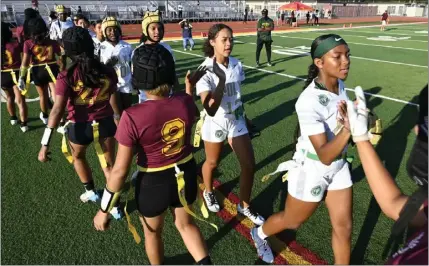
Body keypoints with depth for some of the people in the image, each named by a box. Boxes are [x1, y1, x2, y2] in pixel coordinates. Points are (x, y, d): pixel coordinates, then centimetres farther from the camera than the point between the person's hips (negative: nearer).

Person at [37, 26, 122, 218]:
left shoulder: (66, 77, -19)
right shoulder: (107, 72, -9)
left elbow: (57, 110, -22)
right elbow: (113, 101, 1)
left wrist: (45, 144, -18)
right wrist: (119, 121, 19)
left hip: (80, 127, -2)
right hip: (105, 123, 2)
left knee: (78, 157, 30)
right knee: (109, 165, 16)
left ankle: (91, 193, 47)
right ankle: (115, 206, 24)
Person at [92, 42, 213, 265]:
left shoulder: (133, 117, -29)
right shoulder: (185, 102, -17)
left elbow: (120, 170, -22)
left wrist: (104, 210, -8)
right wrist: (190, 87, 22)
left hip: (154, 182, -3)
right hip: (185, 174, 4)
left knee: (152, 232, 28)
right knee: (185, 224, 30)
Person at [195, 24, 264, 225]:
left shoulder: (237, 65, -6)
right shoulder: (205, 71, -23)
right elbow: (210, 109, -34)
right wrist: (221, 80, -38)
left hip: (236, 121, 4)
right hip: (215, 124, -4)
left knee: (249, 165, 2)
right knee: (212, 163, 17)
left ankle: (244, 206, 25)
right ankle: (208, 192, 50)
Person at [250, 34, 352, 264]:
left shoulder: (339, 85, -7)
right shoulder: (309, 102, -31)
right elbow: (325, 156, -32)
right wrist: (348, 129, -47)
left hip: (339, 166, 6)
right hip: (311, 170, -6)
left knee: (343, 227, 13)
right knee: (291, 222, 18)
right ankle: (259, 234, 50)